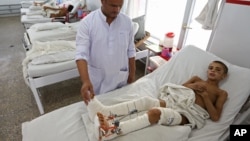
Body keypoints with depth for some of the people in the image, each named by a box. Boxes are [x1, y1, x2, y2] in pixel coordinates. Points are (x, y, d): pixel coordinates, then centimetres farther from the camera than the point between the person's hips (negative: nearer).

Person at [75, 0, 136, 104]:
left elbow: (130, 51, 3)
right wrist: (85, 81, -33)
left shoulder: (127, 22, -4)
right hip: (97, 80, -2)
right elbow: (81, 54, -20)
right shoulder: (87, 22, -14)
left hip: (120, 78, 3)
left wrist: (132, 73, 8)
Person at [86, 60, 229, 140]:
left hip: (189, 113, -5)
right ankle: (104, 111, -34)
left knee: (156, 112, -35)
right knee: (146, 100, -24)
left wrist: (204, 95, -4)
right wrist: (191, 87, 3)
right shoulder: (197, 79, 28)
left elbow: (215, 116, 2)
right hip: (176, 102, 5)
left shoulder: (222, 93, 16)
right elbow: (178, 88, 18)